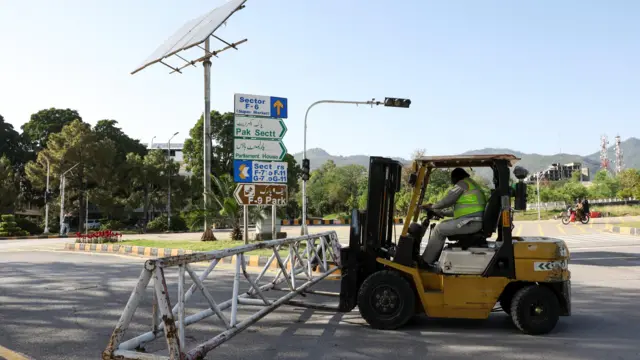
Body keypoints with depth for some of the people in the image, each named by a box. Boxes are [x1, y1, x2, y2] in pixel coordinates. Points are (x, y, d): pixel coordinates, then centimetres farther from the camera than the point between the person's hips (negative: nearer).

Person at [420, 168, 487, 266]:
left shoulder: (463, 184, -3)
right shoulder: (471, 185, 28)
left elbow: (447, 200, -4)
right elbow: (460, 209, 29)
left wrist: (432, 207, 11)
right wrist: (440, 212, 30)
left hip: (470, 222, -10)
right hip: (474, 221, 10)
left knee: (439, 229, -5)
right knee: (443, 224, 18)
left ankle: (426, 261, 0)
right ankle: (433, 257, 18)